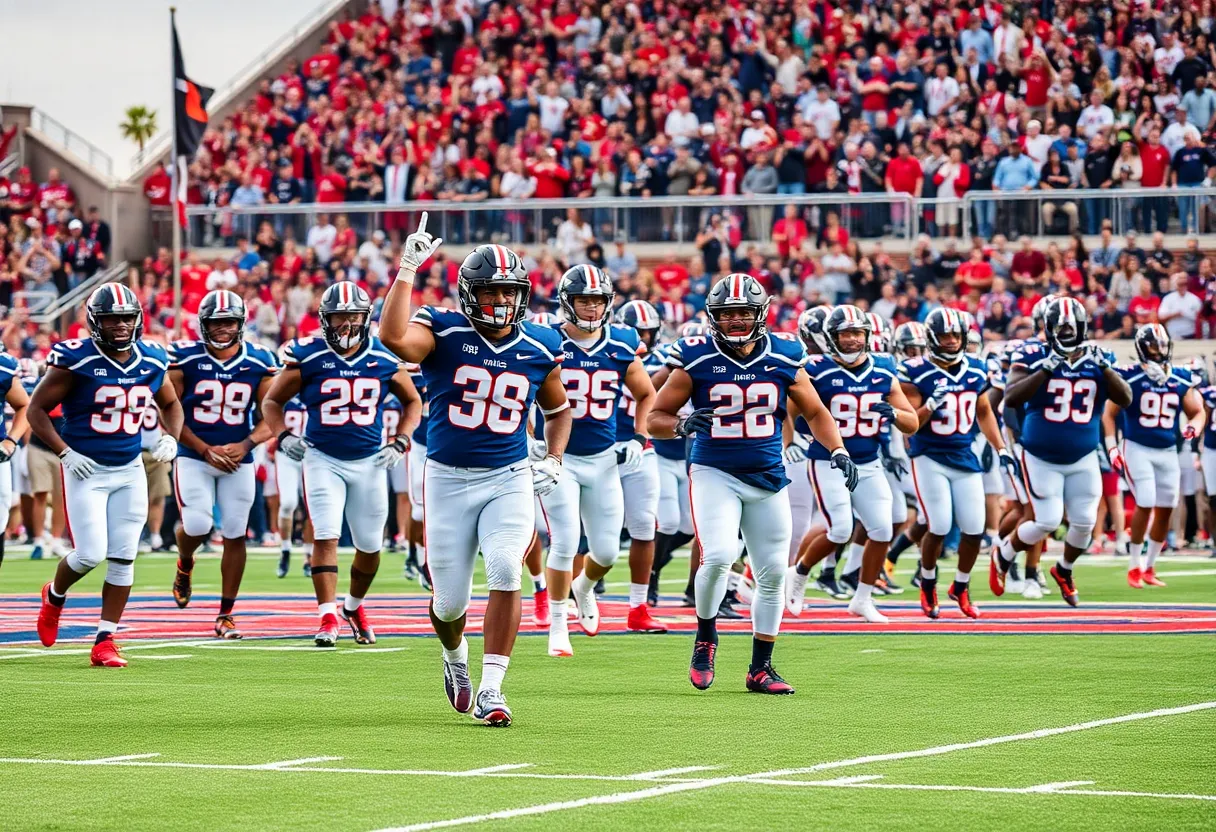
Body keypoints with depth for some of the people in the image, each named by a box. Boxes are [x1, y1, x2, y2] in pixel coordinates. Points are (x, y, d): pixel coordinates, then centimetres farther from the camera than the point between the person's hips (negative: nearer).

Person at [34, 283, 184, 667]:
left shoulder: (151, 362, 2)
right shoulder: (77, 361, -13)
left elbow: (171, 405, 20)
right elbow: (36, 409, -7)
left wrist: (170, 438, 0)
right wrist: (65, 452, -16)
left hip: (129, 471, 5)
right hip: (86, 471, -5)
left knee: (123, 559, 1)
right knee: (91, 554, -10)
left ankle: (105, 641, 9)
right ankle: (54, 596, 22)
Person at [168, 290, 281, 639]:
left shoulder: (259, 362, -1)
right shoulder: (184, 358, -7)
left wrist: (245, 445, -14)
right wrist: (206, 450, -12)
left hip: (238, 461, 2)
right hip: (194, 457, -2)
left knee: (235, 535, 1)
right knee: (197, 525, -17)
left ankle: (226, 615, 12)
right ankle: (185, 566, 20)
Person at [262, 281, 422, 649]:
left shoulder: (385, 359, -2)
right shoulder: (308, 359, -8)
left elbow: (412, 401, 13)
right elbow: (272, 401, 3)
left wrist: (399, 444, 1)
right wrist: (283, 436, -13)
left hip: (369, 462, 2)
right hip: (323, 459, -2)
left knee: (370, 546, 9)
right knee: (326, 538, -14)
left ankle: (354, 606, 34)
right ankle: (328, 618, -12)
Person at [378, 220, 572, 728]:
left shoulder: (539, 348, 1)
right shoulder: (445, 333, -9)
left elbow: (558, 410, 18)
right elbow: (393, 336, -31)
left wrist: (553, 460, 3)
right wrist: (408, 270, -29)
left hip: (510, 479, 1)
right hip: (449, 479, -1)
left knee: (505, 572, -22)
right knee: (450, 600, 5)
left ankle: (491, 688, -15)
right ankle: (455, 658, 41)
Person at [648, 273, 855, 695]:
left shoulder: (783, 359, 0)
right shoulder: (697, 360, -8)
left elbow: (814, 412, 13)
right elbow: (656, 417, -3)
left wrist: (838, 450, -4)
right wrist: (683, 425, -24)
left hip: (768, 478, 4)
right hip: (714, 473, -4)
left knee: (772, 573, 6)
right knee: (719, 556, -24)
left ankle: (760, 668, 19)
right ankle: (705, 637, 3)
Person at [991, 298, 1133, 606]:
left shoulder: (1099, 360, -1)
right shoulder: (1033, 357, -11)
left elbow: (1125, 399, -9)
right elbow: (1011, 399, -22)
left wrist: (1104, 368, -23)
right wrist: (1045, 370, -30)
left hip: (1083, 460, 4)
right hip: (1041, 459, -3)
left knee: (1084, 522, 2)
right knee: (1047, 522, -9)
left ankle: (1064, 571, 33)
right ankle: (1003, 555, 21)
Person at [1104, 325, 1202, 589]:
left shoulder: (1181, 380, 3)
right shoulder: (1130, 378, -9)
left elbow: (1197, 412, 13)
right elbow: (1109, 414, -3)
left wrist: (1194, 427, -10)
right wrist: (1112, 448, -11)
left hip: (1168, 451, 5)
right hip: (1137, 449, -5)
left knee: (1165, 509, 5)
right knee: (1145, 505, -13)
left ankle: (1149, 567, 19)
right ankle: (1134, 566, 0)